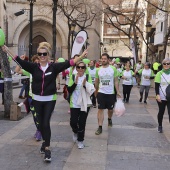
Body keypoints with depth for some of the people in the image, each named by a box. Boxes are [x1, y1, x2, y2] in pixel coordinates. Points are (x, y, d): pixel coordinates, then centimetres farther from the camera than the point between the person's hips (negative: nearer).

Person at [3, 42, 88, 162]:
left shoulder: (54, 67, -8)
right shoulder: (34, 67, -2)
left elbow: (68, 63, -16)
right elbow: (21, 62, -6)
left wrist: (81, 57, -27)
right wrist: (8, 51, -10)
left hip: (50, 100, -3)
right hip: (37, 99, 3)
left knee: (46, 123, -7)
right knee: (41, 123, 14)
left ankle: (47, 149, 2)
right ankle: (45, 142, 36)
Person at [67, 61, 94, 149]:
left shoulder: (88, 77, -2)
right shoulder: (73, 76, -1)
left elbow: (91, 90, -7)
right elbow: (69, 90, -7)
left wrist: (85, 85, -23)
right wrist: (75, 83, -20)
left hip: (85, 104, 0)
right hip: (74, 104, 1)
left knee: (82, 123, 2)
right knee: (73, 122, 0)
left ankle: (80, 140, 21)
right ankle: (75, 132, 34)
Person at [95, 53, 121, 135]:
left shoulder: (113, 69, -5)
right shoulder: (98, 70, 1)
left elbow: (116, 81, -2)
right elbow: (96, 82, 10)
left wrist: (118, 92, -6)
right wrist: (96, 91, 16)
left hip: (111, 93, 0)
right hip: (101, 93, 0)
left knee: (110, 109, 15)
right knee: (100, 109, -5)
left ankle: (109, 119, 46)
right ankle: (100, 127, -1)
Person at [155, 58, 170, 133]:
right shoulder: (159, 73, -3)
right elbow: (156, 86, -6)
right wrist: (157, 95, -16)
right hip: (161, 97, -1)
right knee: (161, 112, 11)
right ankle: (160, 126, 29)